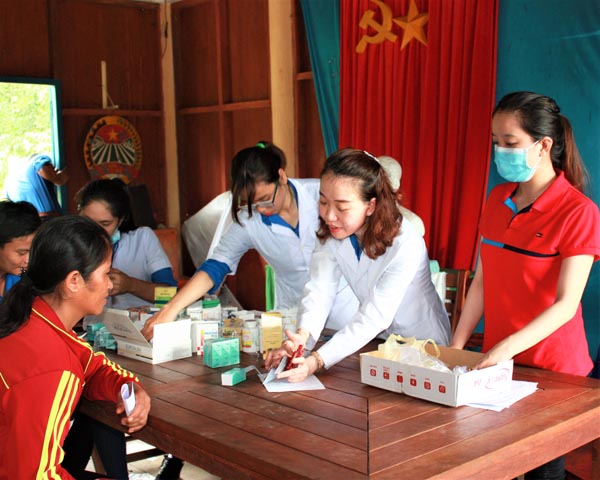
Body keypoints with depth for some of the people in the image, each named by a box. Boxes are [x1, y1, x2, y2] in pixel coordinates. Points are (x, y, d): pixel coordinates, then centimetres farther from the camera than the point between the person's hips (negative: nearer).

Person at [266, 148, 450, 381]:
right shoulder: (330, 234, -10)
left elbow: (375, 317, -32)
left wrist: (317, 361, -41)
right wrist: (302, 337, -40)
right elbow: (319, 289, -20)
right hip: (376, 342, 5)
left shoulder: (406, 246, -28)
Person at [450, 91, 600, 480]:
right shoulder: (497, 201, 4)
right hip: (497, 361, 5)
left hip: (551, 368, -5)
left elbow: (566, 304, -19)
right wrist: (455, 347, 1)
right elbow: (482, 282, 7)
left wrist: (507, 347, -30)